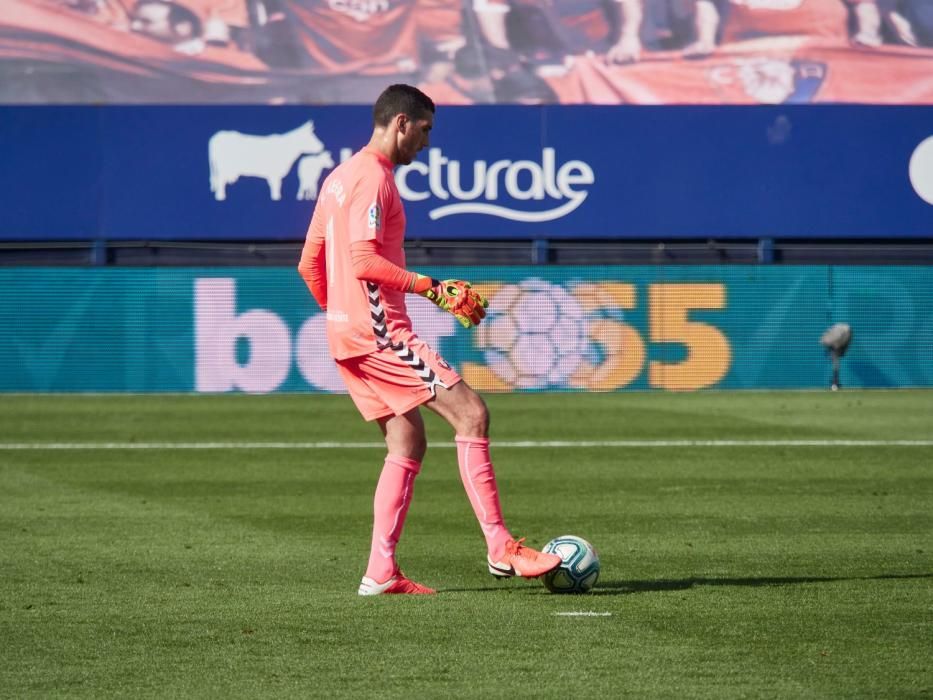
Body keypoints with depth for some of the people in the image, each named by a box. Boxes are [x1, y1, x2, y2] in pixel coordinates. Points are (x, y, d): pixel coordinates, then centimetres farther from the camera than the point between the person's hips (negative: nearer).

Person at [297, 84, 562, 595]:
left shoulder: (339, 178, 19)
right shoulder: (373, 177, -12)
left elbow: (309, 265, 21)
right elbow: (364, 261, -23)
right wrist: (435, 290, -20)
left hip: (347, 334, 10)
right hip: (380, 329, -10)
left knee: (408, 442, 11)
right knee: (470, 414, -11)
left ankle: (381, 572, 6)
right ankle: (500, 548, -15)